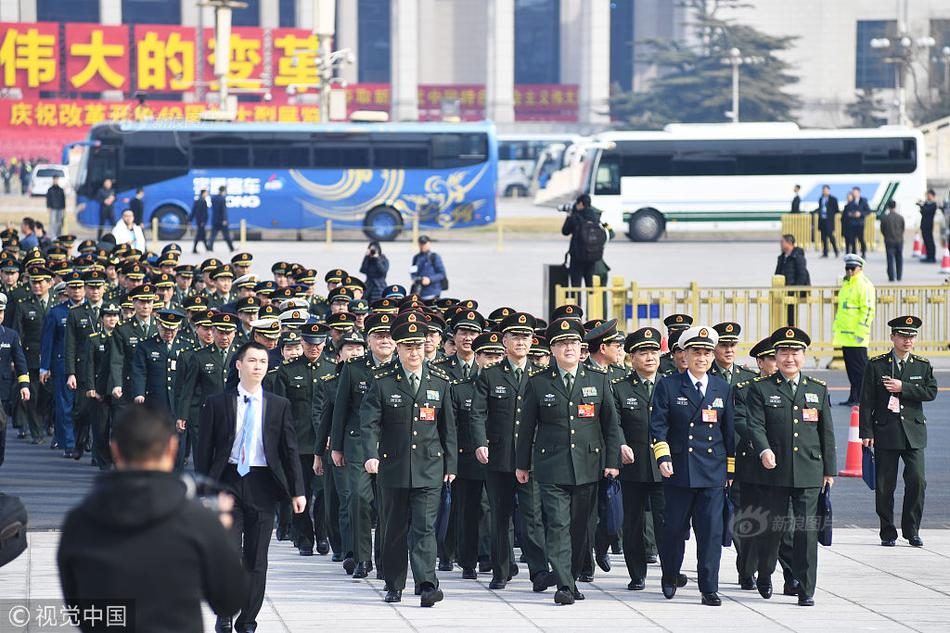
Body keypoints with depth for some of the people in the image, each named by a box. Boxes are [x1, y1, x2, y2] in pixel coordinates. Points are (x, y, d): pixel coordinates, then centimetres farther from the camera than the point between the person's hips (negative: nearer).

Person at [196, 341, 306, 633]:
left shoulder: (279, 406, 7)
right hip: (228, 481, -1)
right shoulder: (217, 403, 3)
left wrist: (297, 491, 2)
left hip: (263, 485, 1)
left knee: (256, 559, 3)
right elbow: (204, 450, 4)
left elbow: (289, 450, 8)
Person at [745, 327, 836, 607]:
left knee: (807, 530, -3)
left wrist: (829, 470, 11)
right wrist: (764, 450, -25)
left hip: (809, 473, 1)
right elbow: (754, 425, -6)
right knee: (772, 528, 5)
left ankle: (806, 590, 1)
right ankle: (764, 576, 30)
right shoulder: (761, 389, 4)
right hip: (775, 472, -1)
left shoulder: (818, 389, 12)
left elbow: (827, 433, 14)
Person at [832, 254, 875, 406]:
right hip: (844, 334, 9)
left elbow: (868, 310, -16)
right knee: (850, 367, 12)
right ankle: (853, 398, 17)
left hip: (856, 335, -9)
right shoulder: (846, 284, 19)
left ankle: (862, 399, -4)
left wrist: (861, 332, -20)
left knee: (859, 367, -6)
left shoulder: (864, 285, -10)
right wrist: (836, 328, 22)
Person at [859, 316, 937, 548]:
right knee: (885, 486, 1)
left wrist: (903, 387, -13)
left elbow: (931, 392, -4)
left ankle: (911, 530, 3)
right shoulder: (876, 365, 3)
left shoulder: (923, 365, 10)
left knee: (917, 481, -9)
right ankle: (888, 533, 11)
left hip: (913, 433, 1)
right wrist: (866, 432, -7)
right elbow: (867, 401, 0)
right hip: (885, 433, -1)